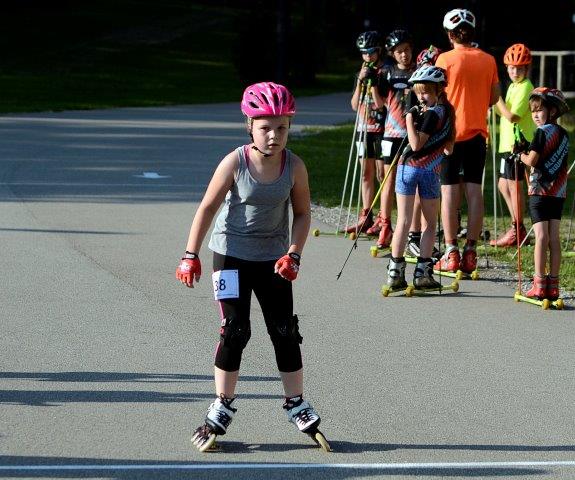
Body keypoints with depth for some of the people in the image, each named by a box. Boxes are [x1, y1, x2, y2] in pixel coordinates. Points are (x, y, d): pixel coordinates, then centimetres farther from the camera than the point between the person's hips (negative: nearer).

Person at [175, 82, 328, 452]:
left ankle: (296, 404, 18)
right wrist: (191, 255, -12)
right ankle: (222, 408, 5)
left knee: (285, 331, 5)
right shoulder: (235, 163, -17)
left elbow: (302, 213, -1)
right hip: (231, 254, -2)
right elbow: (208, 207, -10)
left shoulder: (294, 167, -11)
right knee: (235, 331, -6)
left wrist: (293, 255, -14)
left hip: (273, 258, 2)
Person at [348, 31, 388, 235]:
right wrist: (360, 82, -3)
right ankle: (366, 217, 13)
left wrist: (373, 83, -19)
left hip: (381, 128, -6)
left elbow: (381, 104, -13)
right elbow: (355, 105, 8)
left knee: (382, 173, -4)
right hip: (364, 127, 6)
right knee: (366, 173, 9)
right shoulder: (362, 73, 13)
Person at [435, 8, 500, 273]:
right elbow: (494, 98, 9)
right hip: (477, 133, 3)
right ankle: (470, 252, 4)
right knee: (474, 190, 5)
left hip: (450, 132, -3)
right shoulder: (488, 60, 3)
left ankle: (451, 253, -4)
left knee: (449, 190, -1)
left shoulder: (445, 59, -8)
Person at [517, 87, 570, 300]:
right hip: (559, 191, 6)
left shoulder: (542, 132, -9)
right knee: (554, 237, 6)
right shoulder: (564, 134, 12)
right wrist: (529, 149, 12)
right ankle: (553, 284, 6)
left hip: (540, 190, -6)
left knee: (541, 236, -7)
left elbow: (532, 161, -16)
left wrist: (522, 156, 5)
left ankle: (539, 284, -8)